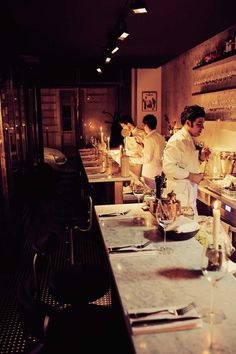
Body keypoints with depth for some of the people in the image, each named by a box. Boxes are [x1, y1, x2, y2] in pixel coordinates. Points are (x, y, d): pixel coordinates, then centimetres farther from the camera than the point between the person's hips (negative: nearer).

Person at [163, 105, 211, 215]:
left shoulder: (190, 140, 14)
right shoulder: (177, 141, -17)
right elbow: (169, 167, -26)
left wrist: (200, 158, 5)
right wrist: (190, 175, -20)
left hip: (190, 191, 9)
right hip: (179, 193, -9)